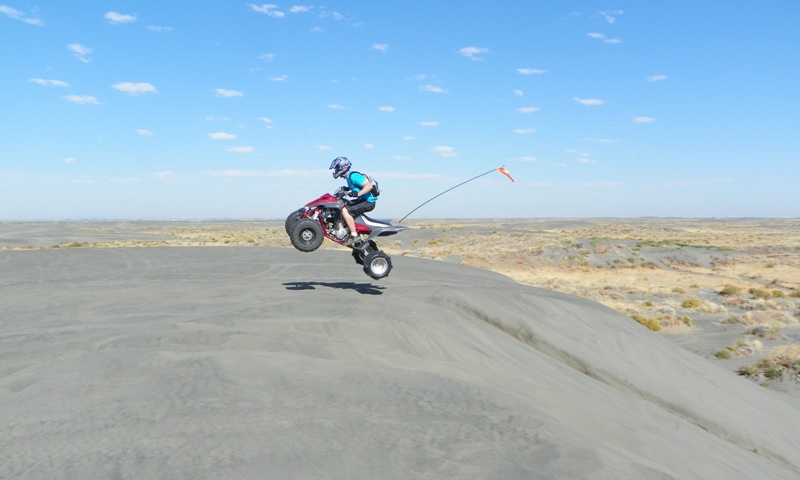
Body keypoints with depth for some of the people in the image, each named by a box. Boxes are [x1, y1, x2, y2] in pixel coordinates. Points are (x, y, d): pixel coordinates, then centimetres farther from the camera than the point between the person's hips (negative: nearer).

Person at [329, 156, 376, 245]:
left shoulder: (353, 176, -17)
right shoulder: (349, 177, 13)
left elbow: (369, 186, -24)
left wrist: (357, 194, -32)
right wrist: (346, 189, 18)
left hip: (368, 202, -11)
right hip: (363, 200, 11)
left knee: (345, 211, -23)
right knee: (342, 206, 18)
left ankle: (354, 235, -21)